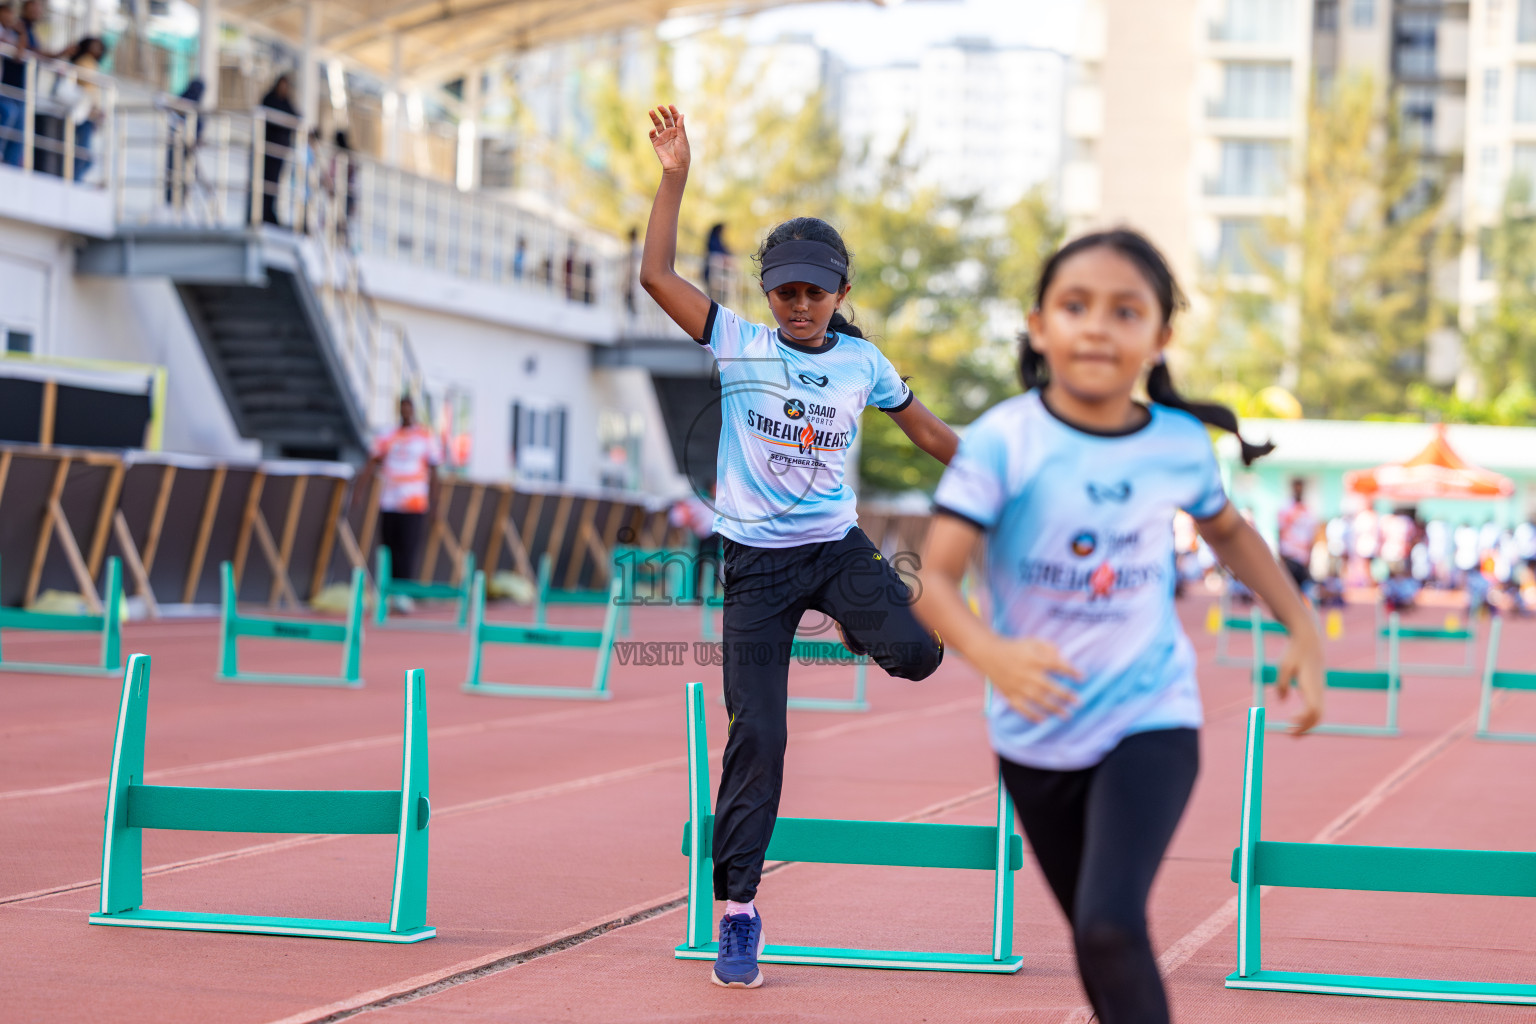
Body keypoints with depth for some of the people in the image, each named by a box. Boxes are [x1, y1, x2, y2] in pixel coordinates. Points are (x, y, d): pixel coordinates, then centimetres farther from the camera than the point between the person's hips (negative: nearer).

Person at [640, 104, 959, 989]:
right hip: (757, 560, -2)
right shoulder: (738, 344, -1)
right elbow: (657, 275, -9)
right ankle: (738, 913, 2)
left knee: (917, 653, -26)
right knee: (757, 734, -6)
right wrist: (676, 177, -14)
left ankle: (860, 622, 13)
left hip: (838, 546, 2)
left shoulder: (862, 362, 4)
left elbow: (928, 431, 16)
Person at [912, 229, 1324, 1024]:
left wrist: (1302, 629, 10)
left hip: (1150, 719, -1)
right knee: (1097, 935, 16)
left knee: (1112, 923, -21)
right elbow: (934, 579, -22)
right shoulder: (1004, 440, -16)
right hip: (1038, 733, 1)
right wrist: (991, 654, -41)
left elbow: (1228, 532, 17)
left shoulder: (1181, 444, -7)